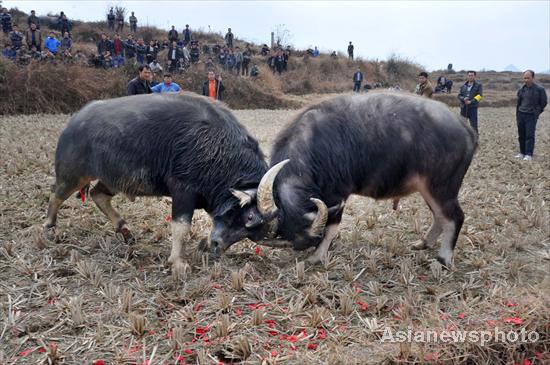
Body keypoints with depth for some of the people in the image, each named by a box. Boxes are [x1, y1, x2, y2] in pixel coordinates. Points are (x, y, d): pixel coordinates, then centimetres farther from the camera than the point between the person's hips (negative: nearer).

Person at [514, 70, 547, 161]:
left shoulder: (539, 89, -8)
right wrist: (517, 114, 14)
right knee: (521, 135, 9)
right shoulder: (522, 89, 8)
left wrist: (537, 112, 4)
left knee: (530, 135, -9)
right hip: (521, 115, 6)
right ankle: (522, 153, 18)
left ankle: (529, 155, -10)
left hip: (531, 116, -5)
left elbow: (544, 102, 1)